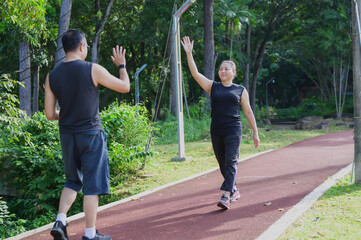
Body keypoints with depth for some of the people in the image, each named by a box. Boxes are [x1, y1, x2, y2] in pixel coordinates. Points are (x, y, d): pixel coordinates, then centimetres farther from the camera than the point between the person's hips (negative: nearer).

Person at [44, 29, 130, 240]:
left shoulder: (52, 76, 2)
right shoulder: (93, 70, -10)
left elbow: (50, 114, 3)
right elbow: (125, 87, 0)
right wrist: (122, 65, 15)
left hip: (67, 134, 5)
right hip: (91, 134, -4)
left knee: (73, 181, 21)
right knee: (93, 184, 4)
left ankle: (60, 222, 9)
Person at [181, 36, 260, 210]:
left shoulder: (240, 90, 7)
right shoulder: (213, 87, 10)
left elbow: (248, 112, 10)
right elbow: (195, 73, 0)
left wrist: (255, 132, 8)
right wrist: (189, 54, -8)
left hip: (233, 130, -3)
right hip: (216, 131, 3)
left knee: (231, 162, -12)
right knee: (222, 164, 11)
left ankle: (226, 196, -18)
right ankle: (234, 191, 30)